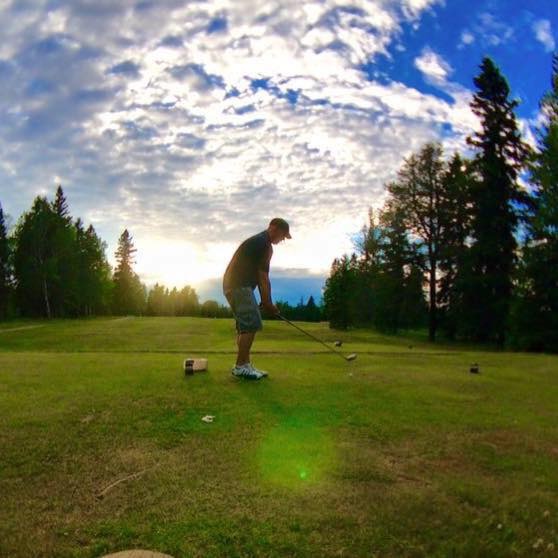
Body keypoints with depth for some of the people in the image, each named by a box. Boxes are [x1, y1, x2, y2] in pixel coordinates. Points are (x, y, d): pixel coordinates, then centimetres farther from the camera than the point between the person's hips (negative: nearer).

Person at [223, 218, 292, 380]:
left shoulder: (258, 241, 21)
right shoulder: (264, 244, -11)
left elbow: (259, 275, 20)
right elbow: (263, 278, -12)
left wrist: (265, 301, 16)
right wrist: (268, 303, -5)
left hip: (234, 284, 11)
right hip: (239, 285, -11)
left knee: (245, 326, 10)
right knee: (251, 324, -11)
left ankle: (243, 365, 11)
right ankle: (241, 366, -8)